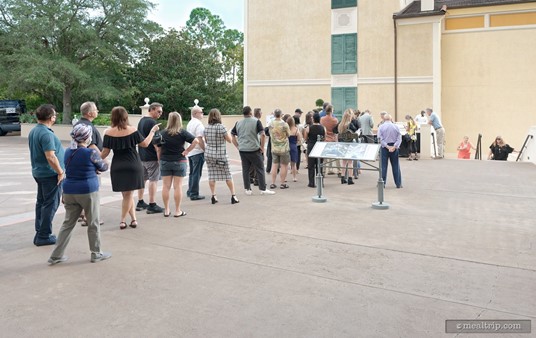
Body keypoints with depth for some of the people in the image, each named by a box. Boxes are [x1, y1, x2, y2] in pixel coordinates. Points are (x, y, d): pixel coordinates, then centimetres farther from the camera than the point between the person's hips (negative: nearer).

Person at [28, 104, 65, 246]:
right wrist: (60, 172, -17)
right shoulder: (46, 134, -21)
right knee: (50, 204, -2)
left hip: (39, 172, 10)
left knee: (41, 202, 16)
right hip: (50, 174, -10)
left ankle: (39, 234, 23)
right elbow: (50, 157, -27)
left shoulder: (33, 131, 10)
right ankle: (44, 236, 2)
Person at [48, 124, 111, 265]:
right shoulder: (91, 153, -13)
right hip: (88, 191, -6)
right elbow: (104, 167, 1)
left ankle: (56, 255, 15)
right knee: (93, 224, 9)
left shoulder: (68, 152, 6)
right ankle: (96, 254, 20)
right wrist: (98, 152, 18)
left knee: (68, 223, 13)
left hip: (69, 192, 6)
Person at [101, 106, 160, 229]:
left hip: (117, 167, 1)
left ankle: (133, 219, 12)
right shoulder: (132, 130, -6)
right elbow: (145, 144, 2)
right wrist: (152, 131, 16)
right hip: (133, 165, -1)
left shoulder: (108, 133, -4)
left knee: (127, 195, 12)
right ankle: (122, 220, 10)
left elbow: (105, 152, -2)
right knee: (128, 194, 7)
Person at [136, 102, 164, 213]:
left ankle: (140, 203, 23)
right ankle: (152, 205, -3)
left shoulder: (141, 120, 14)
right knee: (154, 180, -4)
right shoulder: (152, 122, -15)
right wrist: (159, 155, -16)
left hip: (141, 155, 9)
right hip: (152, 157, -9)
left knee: (142, 179, 15)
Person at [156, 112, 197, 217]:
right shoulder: (182, 132, -7)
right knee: (178, 186, 2)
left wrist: (160, 160, 11)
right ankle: (178, 211, 7)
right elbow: (196, 141, -14)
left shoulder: (163, 133, 0)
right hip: (179, 161, -2)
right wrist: (186, 151, -8)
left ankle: (166, 210, 13)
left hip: (165, 162, 2)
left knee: (166, 186, 8)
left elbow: (158, 149, 2)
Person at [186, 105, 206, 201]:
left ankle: (190, 192, 26)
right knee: (197, 174, -3)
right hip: (198, 152, -9)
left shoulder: (189, 123, 14)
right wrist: (205, 149, -15)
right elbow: (199, 139, -21)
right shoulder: (198, 124, -15)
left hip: (190, 152, 9)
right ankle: (194, 194, -1)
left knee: (192, 173, 18)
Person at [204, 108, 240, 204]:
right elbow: (229, 140, -7)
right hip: (220, 155, -4)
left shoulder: (206, 128, 2)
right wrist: (227, 133, 9)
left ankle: (213, 196, 9)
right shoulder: (221, 127, -13)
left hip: (209, 154, 4)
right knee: (228, 175, 5)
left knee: (211, 175, 8)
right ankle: (233, 196, 8)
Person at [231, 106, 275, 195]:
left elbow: (232, 135, 11)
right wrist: (262, 147, -6)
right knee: (260, 169, 3)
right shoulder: (256, 121, -6)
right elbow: (262, 134, -14)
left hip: (242, 150, 4)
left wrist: (237, 146, 12)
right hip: (254, 149, -4)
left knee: (245, 170, 10)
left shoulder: (238, 123, 8)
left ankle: (247, 189, 12)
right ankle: (263, 189, 5)